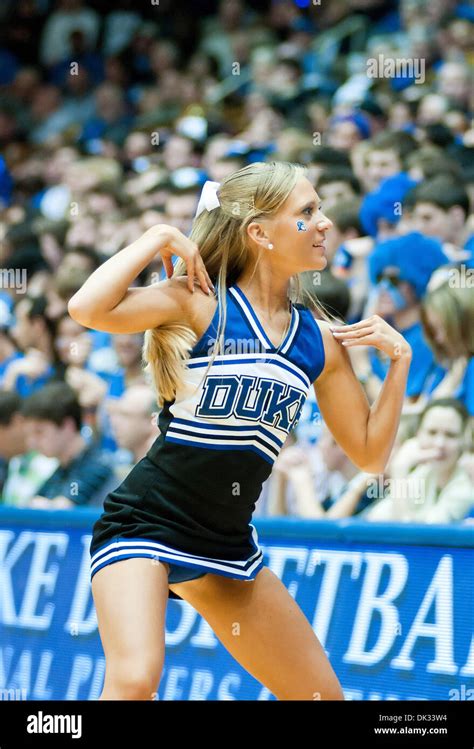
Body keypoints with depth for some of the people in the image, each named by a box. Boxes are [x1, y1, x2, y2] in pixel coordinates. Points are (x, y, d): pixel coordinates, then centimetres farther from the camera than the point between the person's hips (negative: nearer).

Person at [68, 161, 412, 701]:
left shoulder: (321, 340, 6)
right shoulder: (199, 302, -9)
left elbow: (369, 453, 12)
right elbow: (87, 309, -26)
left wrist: (399, 359, 1)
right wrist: (157, 238, -15)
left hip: (228, 545, 7)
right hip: (143, 528, -7)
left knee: (322, 696, 11)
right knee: (134, 680, -30)